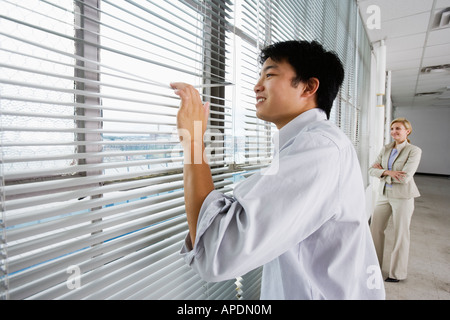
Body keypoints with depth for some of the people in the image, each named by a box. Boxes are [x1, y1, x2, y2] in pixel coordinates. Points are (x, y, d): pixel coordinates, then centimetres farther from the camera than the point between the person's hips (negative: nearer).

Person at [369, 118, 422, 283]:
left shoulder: (414, 151, -10)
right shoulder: (386, 149, 4)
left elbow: (405, 177, -21)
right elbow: (372, 170, -2)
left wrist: (382, 170, -10)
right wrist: (388, 172, -20)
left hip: (402, 196, -5)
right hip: (384, 194, 5)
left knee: (401, 234, 6)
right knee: (375, 228, 11)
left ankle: (397, 273, 23)